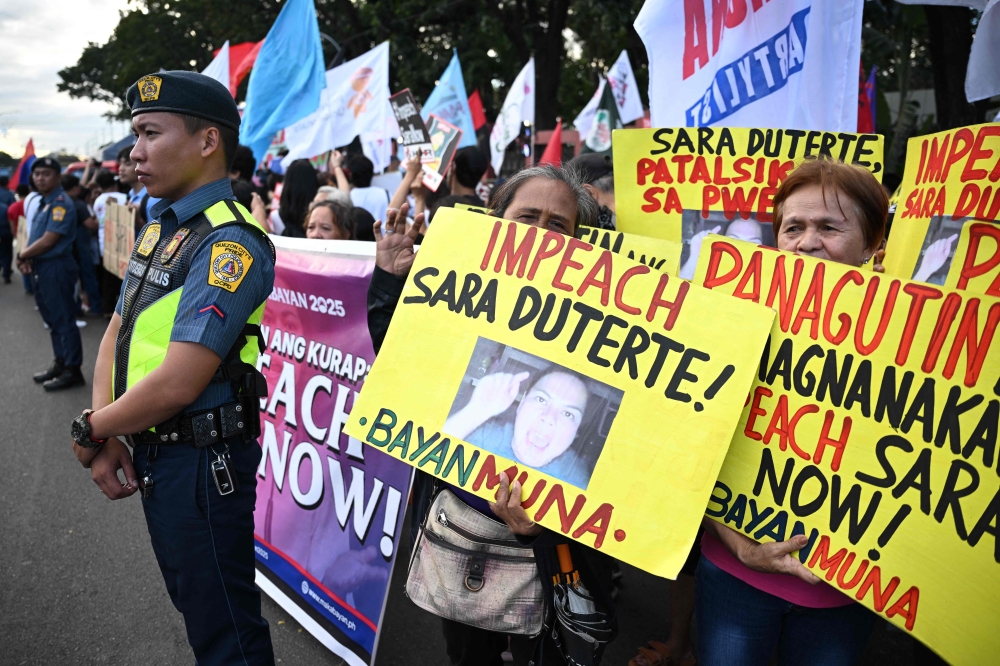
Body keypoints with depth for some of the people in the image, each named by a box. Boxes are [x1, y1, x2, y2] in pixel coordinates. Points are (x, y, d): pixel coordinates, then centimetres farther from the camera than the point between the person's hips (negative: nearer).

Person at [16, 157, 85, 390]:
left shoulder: (61, 203, -15)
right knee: (53, 319, 17)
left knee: (64, 320, -4)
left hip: (56, 268, -10)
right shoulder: (43, 202, 15)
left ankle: (72, 370, 2)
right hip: (42, 269, 10)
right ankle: (60, 363, 27)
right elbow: (34, 235, 18)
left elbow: (47, 241, -20)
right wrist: (26, 257, -1)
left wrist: (22, 254, -6)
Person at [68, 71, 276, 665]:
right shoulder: (160, 227, 10)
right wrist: (107, 435, -2)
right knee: (192, 602, 25)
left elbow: (176, 384, -25)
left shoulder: (229, 243, -21)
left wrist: (91, 432, -8)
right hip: (156, 456, 9)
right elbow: (119, 334, 12)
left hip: (200, 460, -9)